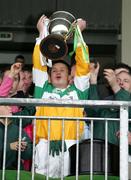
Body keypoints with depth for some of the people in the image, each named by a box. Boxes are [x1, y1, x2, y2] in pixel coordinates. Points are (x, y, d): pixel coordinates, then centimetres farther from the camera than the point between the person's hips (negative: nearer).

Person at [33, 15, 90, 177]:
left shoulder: (77, 89, 20)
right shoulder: (44, 89, 20)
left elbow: (83, 65, 15)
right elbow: (38, 63, 17)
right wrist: (42, 32, 20)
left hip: (71, 144, 0)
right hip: (45, 144, 0)